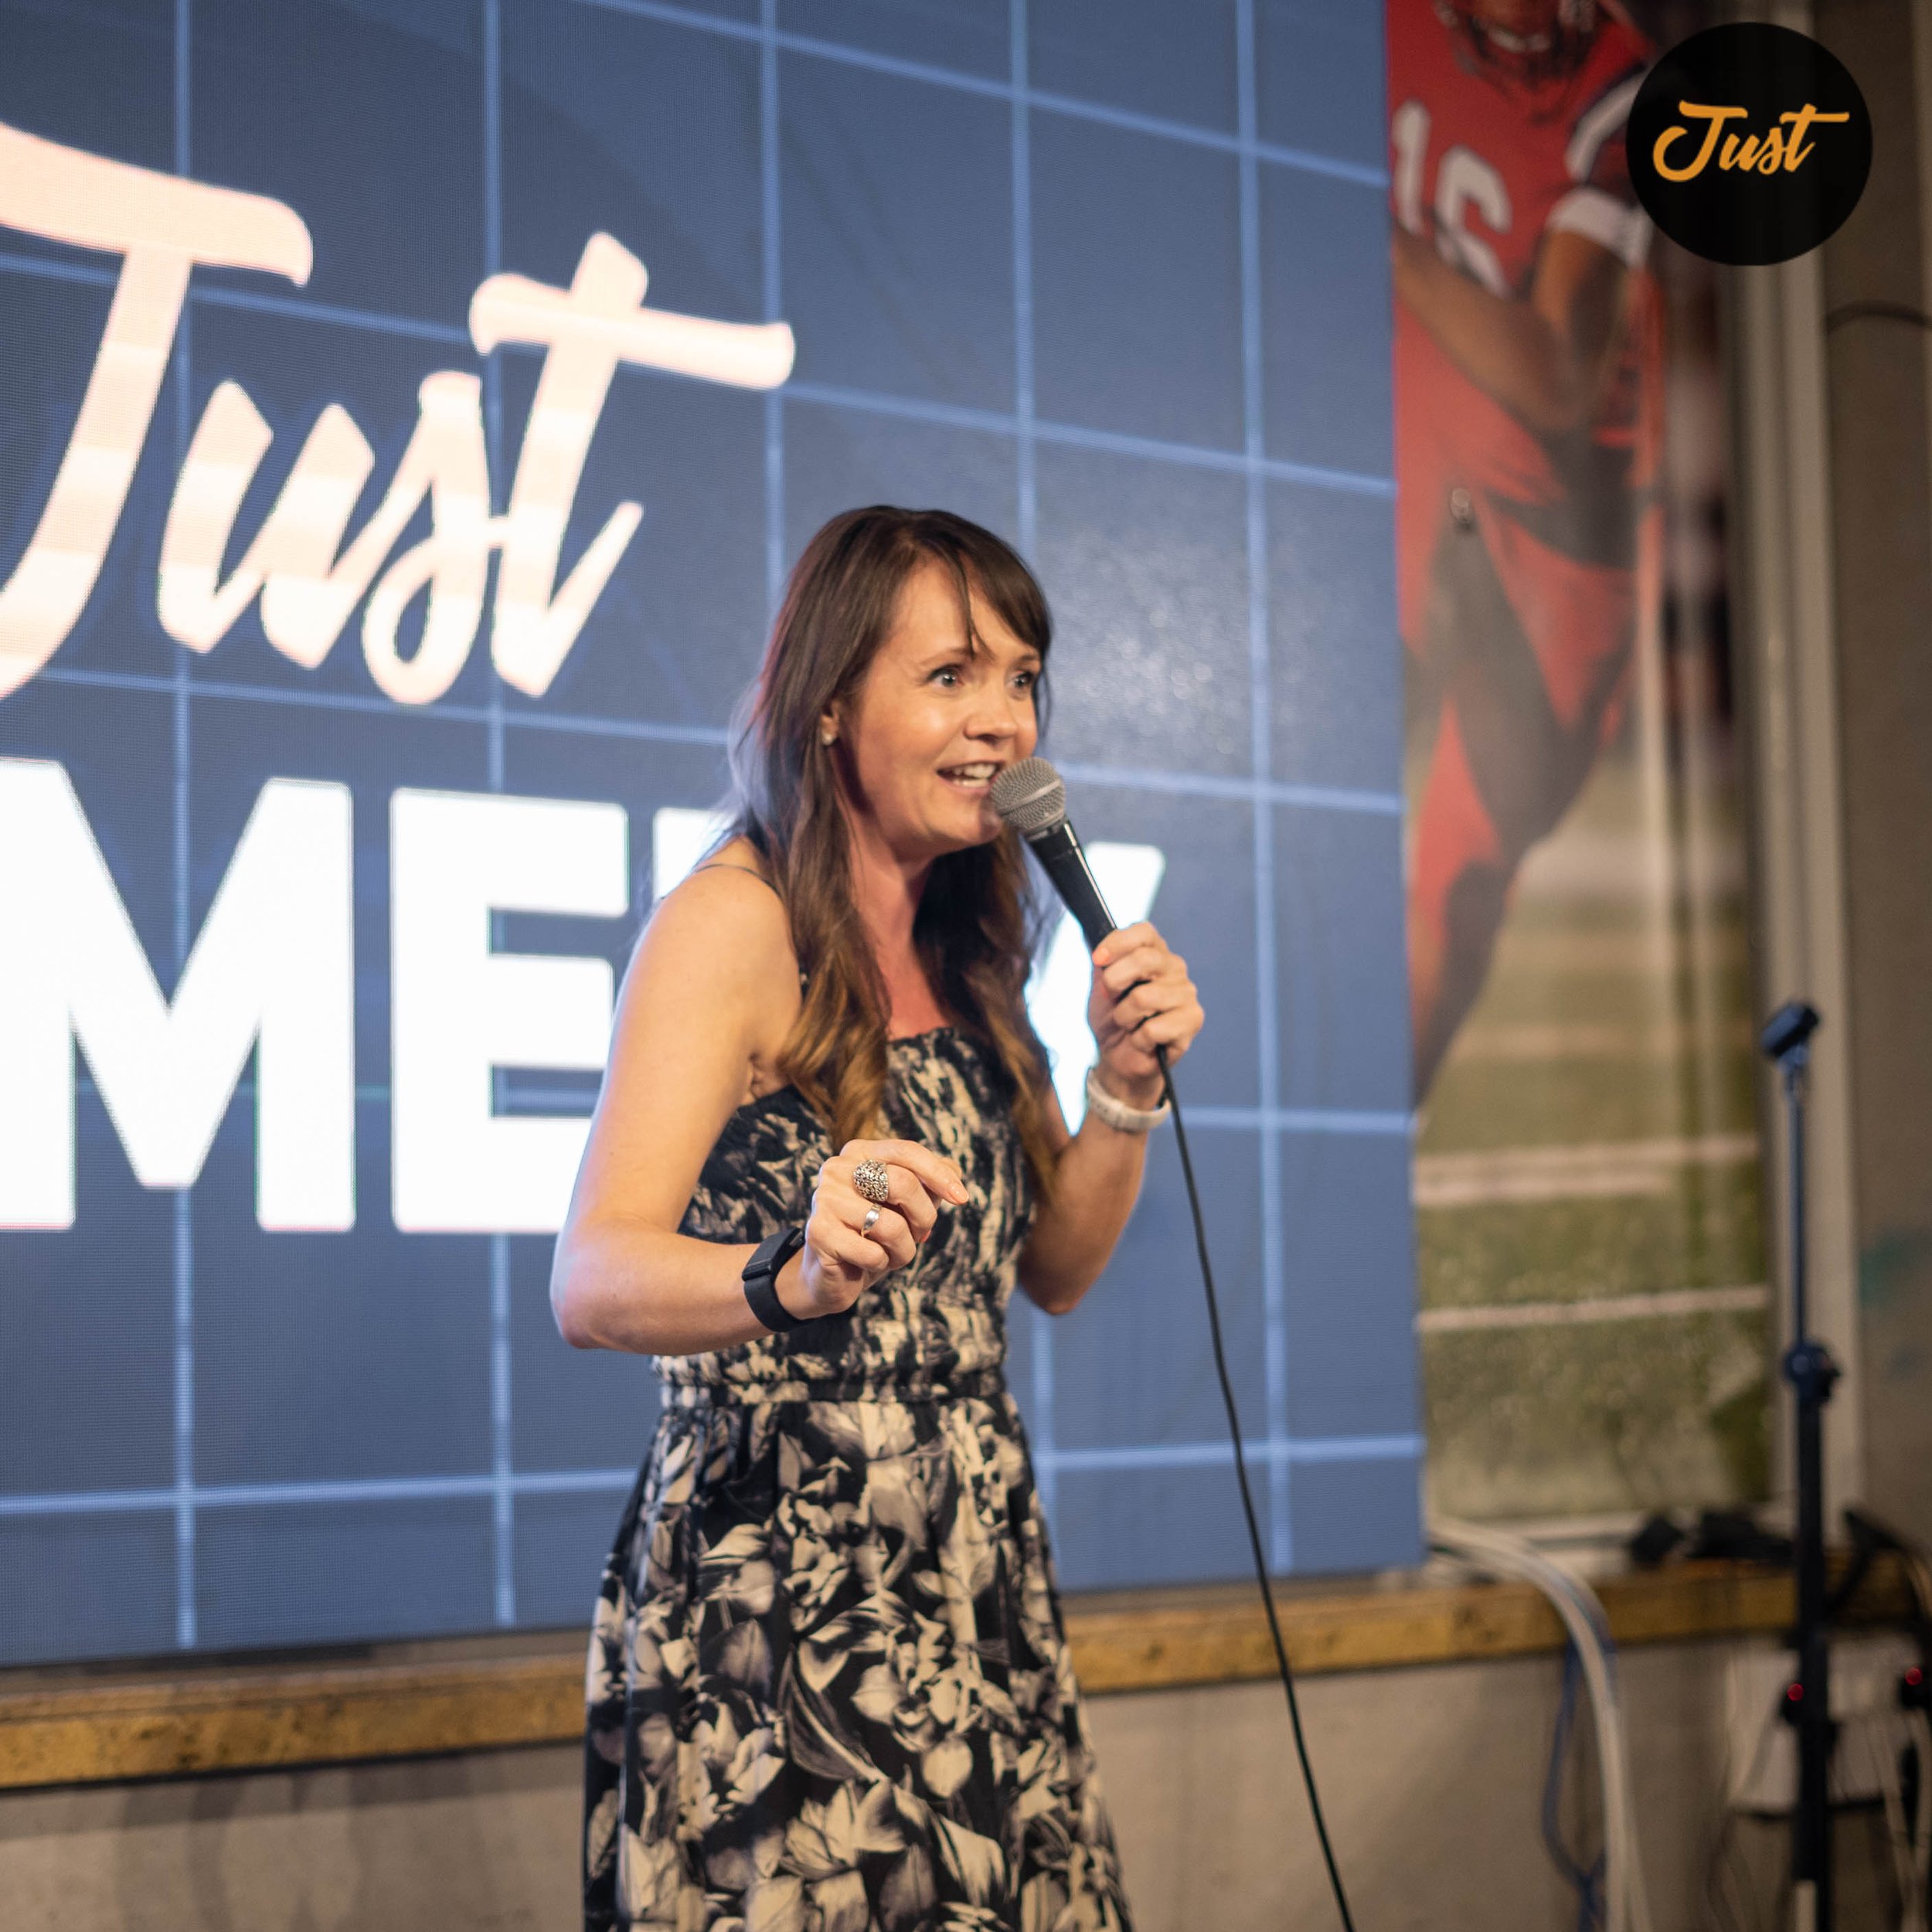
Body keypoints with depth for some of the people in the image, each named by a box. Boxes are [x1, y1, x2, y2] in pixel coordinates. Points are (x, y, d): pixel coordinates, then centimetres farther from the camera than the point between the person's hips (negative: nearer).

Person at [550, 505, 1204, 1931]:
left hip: (975, 1586, 7)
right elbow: (590, 1283, -22)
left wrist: (1127, 1083, -1)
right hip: (770, 1581, -7)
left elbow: (1054, 1270, 16)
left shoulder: (964, 951, 11)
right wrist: (796, 1276, -42)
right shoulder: (734, 921, -11)